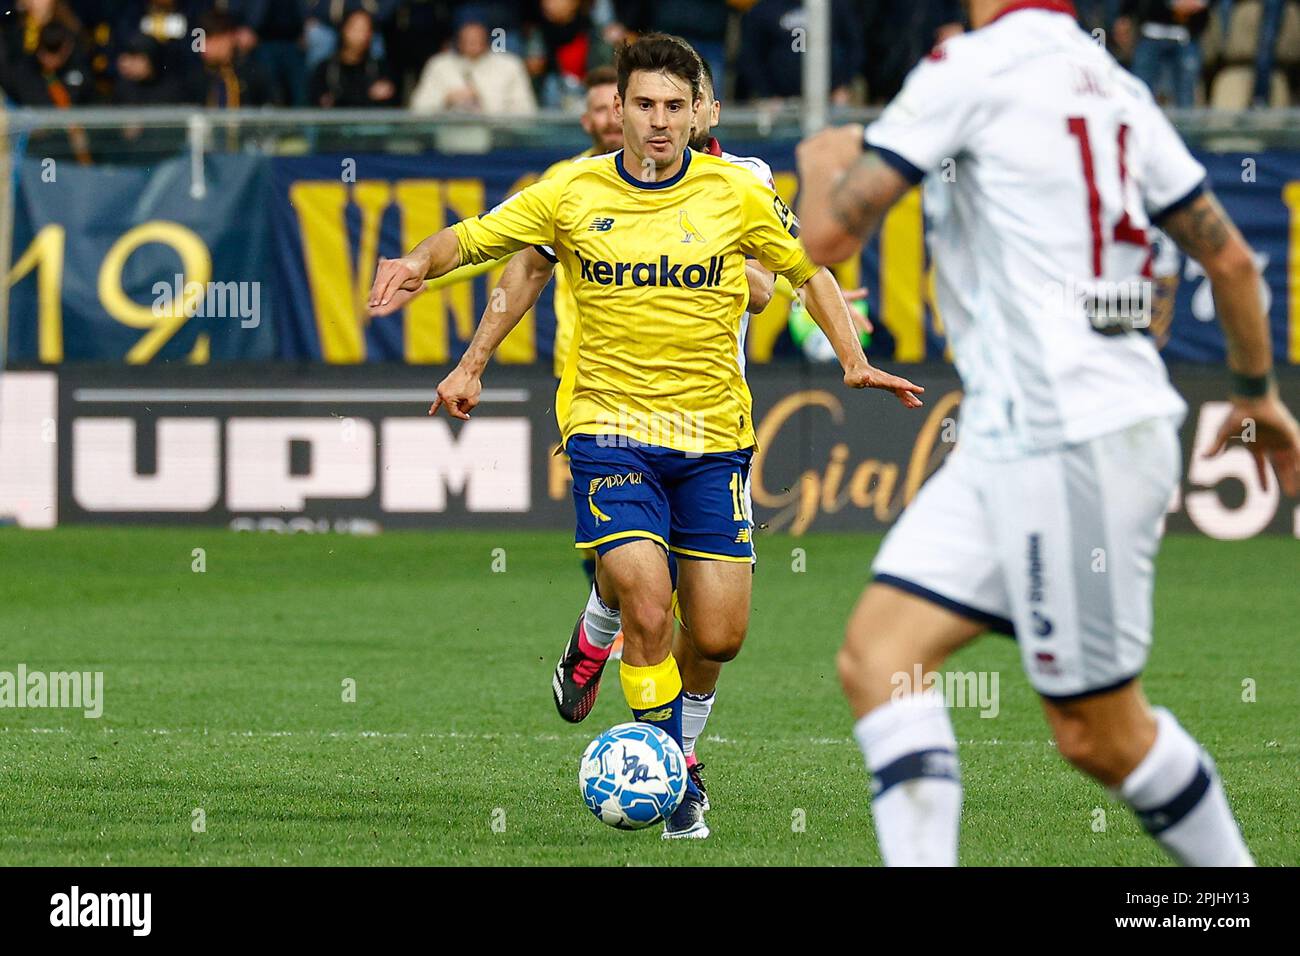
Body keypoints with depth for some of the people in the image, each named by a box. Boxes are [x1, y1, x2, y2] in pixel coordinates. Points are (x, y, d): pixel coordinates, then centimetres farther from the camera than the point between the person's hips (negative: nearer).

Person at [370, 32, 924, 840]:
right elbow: (470, 240, 8)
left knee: (718, 631, -2)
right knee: (645, 602, -20)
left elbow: (811, 271, 12)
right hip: (611, 429, -1)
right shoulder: (573, 193, -2)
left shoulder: (737, 193, -1)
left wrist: (855, 362, 1)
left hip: (712, 435, 2)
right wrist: (420, 263, -12)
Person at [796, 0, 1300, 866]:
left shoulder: (972, 70, -10)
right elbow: (1230, 257, 20)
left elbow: (828, 234, -9)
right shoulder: (1116, 88, 14)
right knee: (879, 655, 1)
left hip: (1071, 445, -9)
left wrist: (825, 161, 14)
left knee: (1100, 735, 0)